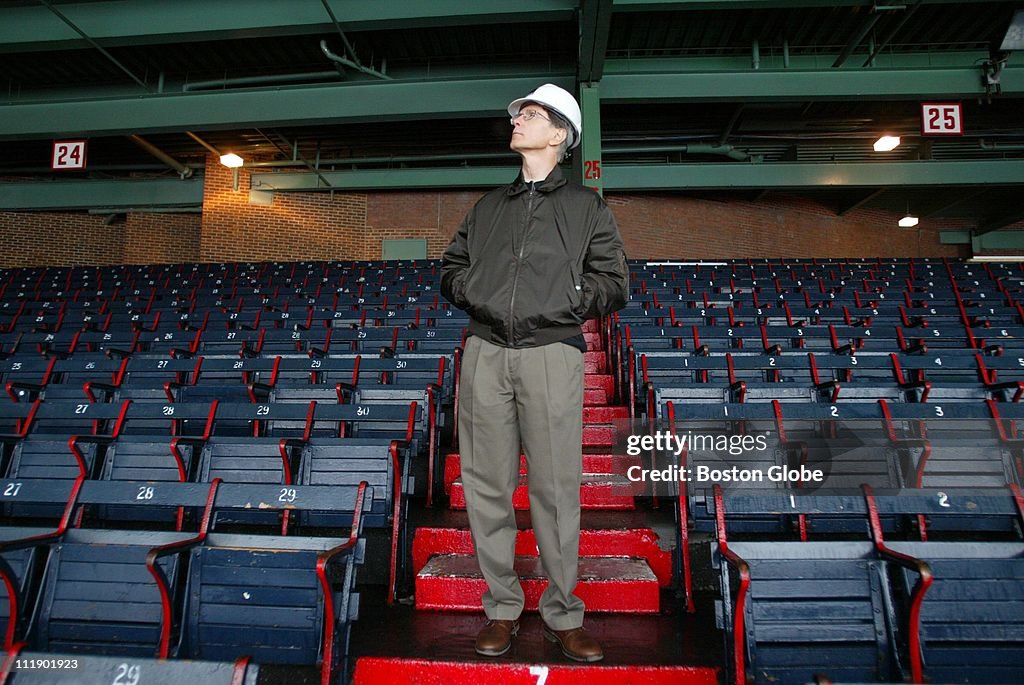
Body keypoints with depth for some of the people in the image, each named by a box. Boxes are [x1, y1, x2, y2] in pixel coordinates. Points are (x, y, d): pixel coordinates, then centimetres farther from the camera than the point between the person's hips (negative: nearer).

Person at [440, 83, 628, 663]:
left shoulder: (586, 206, 13)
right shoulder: (489, 206, 23)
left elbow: (614, 284, 7)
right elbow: (452, 268, 25)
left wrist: (561, 299, -6)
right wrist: (473, 293, 5)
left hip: (552, 353, -3)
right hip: (486, 353, 4)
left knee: (556, 489, -1)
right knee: (487, 485, 5)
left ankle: (563, 615, 17)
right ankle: (503, 609, 20)